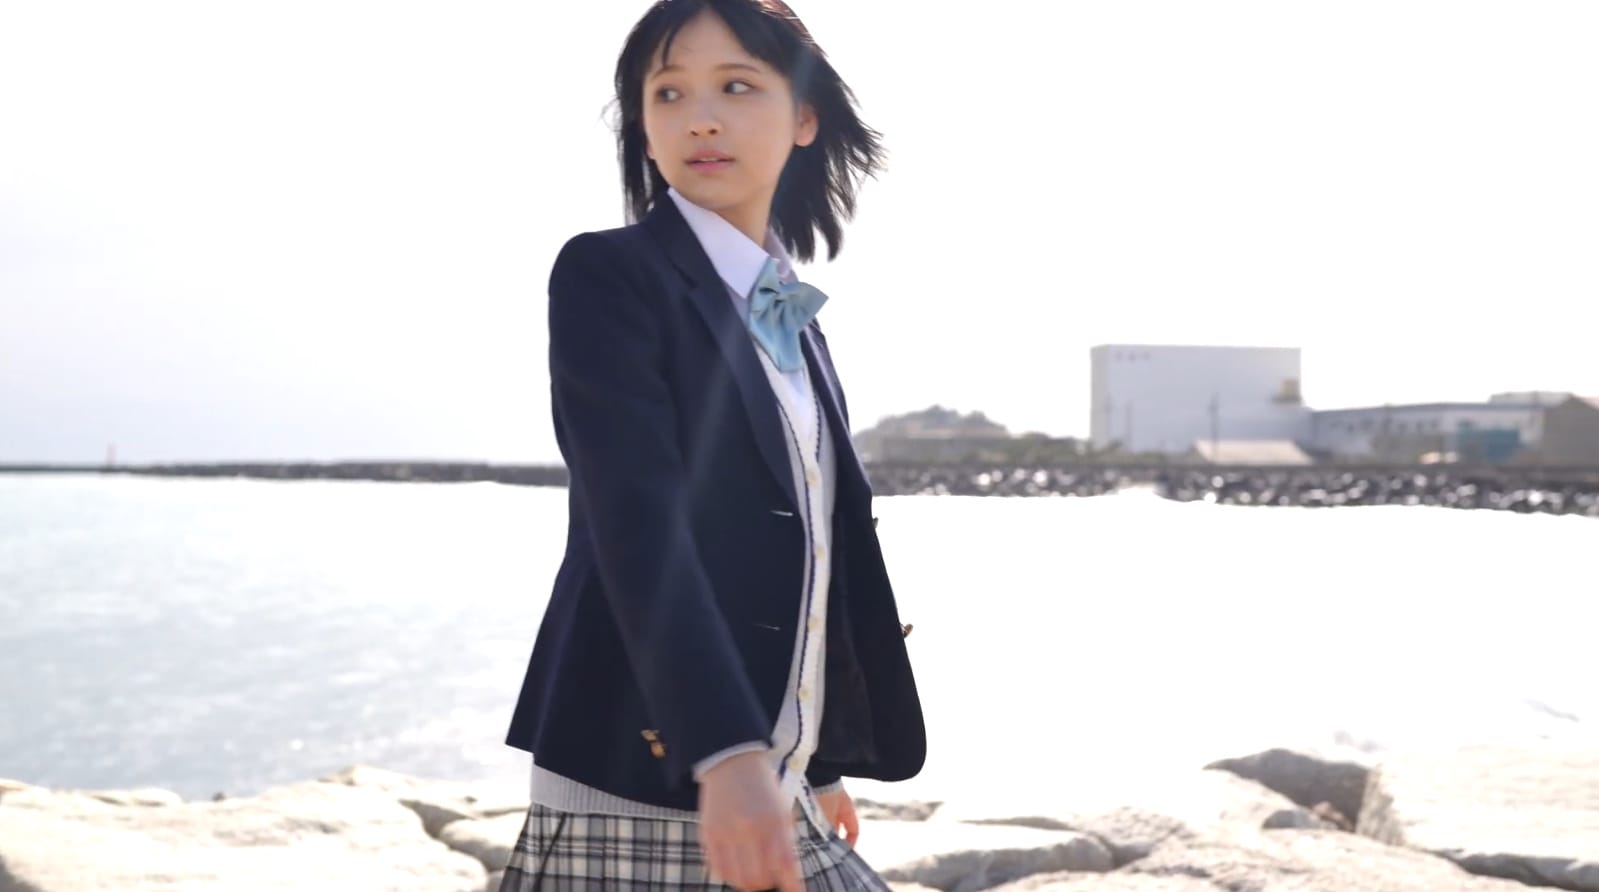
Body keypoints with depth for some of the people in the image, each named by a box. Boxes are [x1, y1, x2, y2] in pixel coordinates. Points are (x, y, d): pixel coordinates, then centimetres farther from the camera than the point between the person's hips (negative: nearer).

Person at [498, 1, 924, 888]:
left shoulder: (793, 322, 14)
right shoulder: (608, 275, -9)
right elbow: (636, 525, -22)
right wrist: (727, 754, -33)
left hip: (772, 791, 7)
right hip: (640, 790, -7)